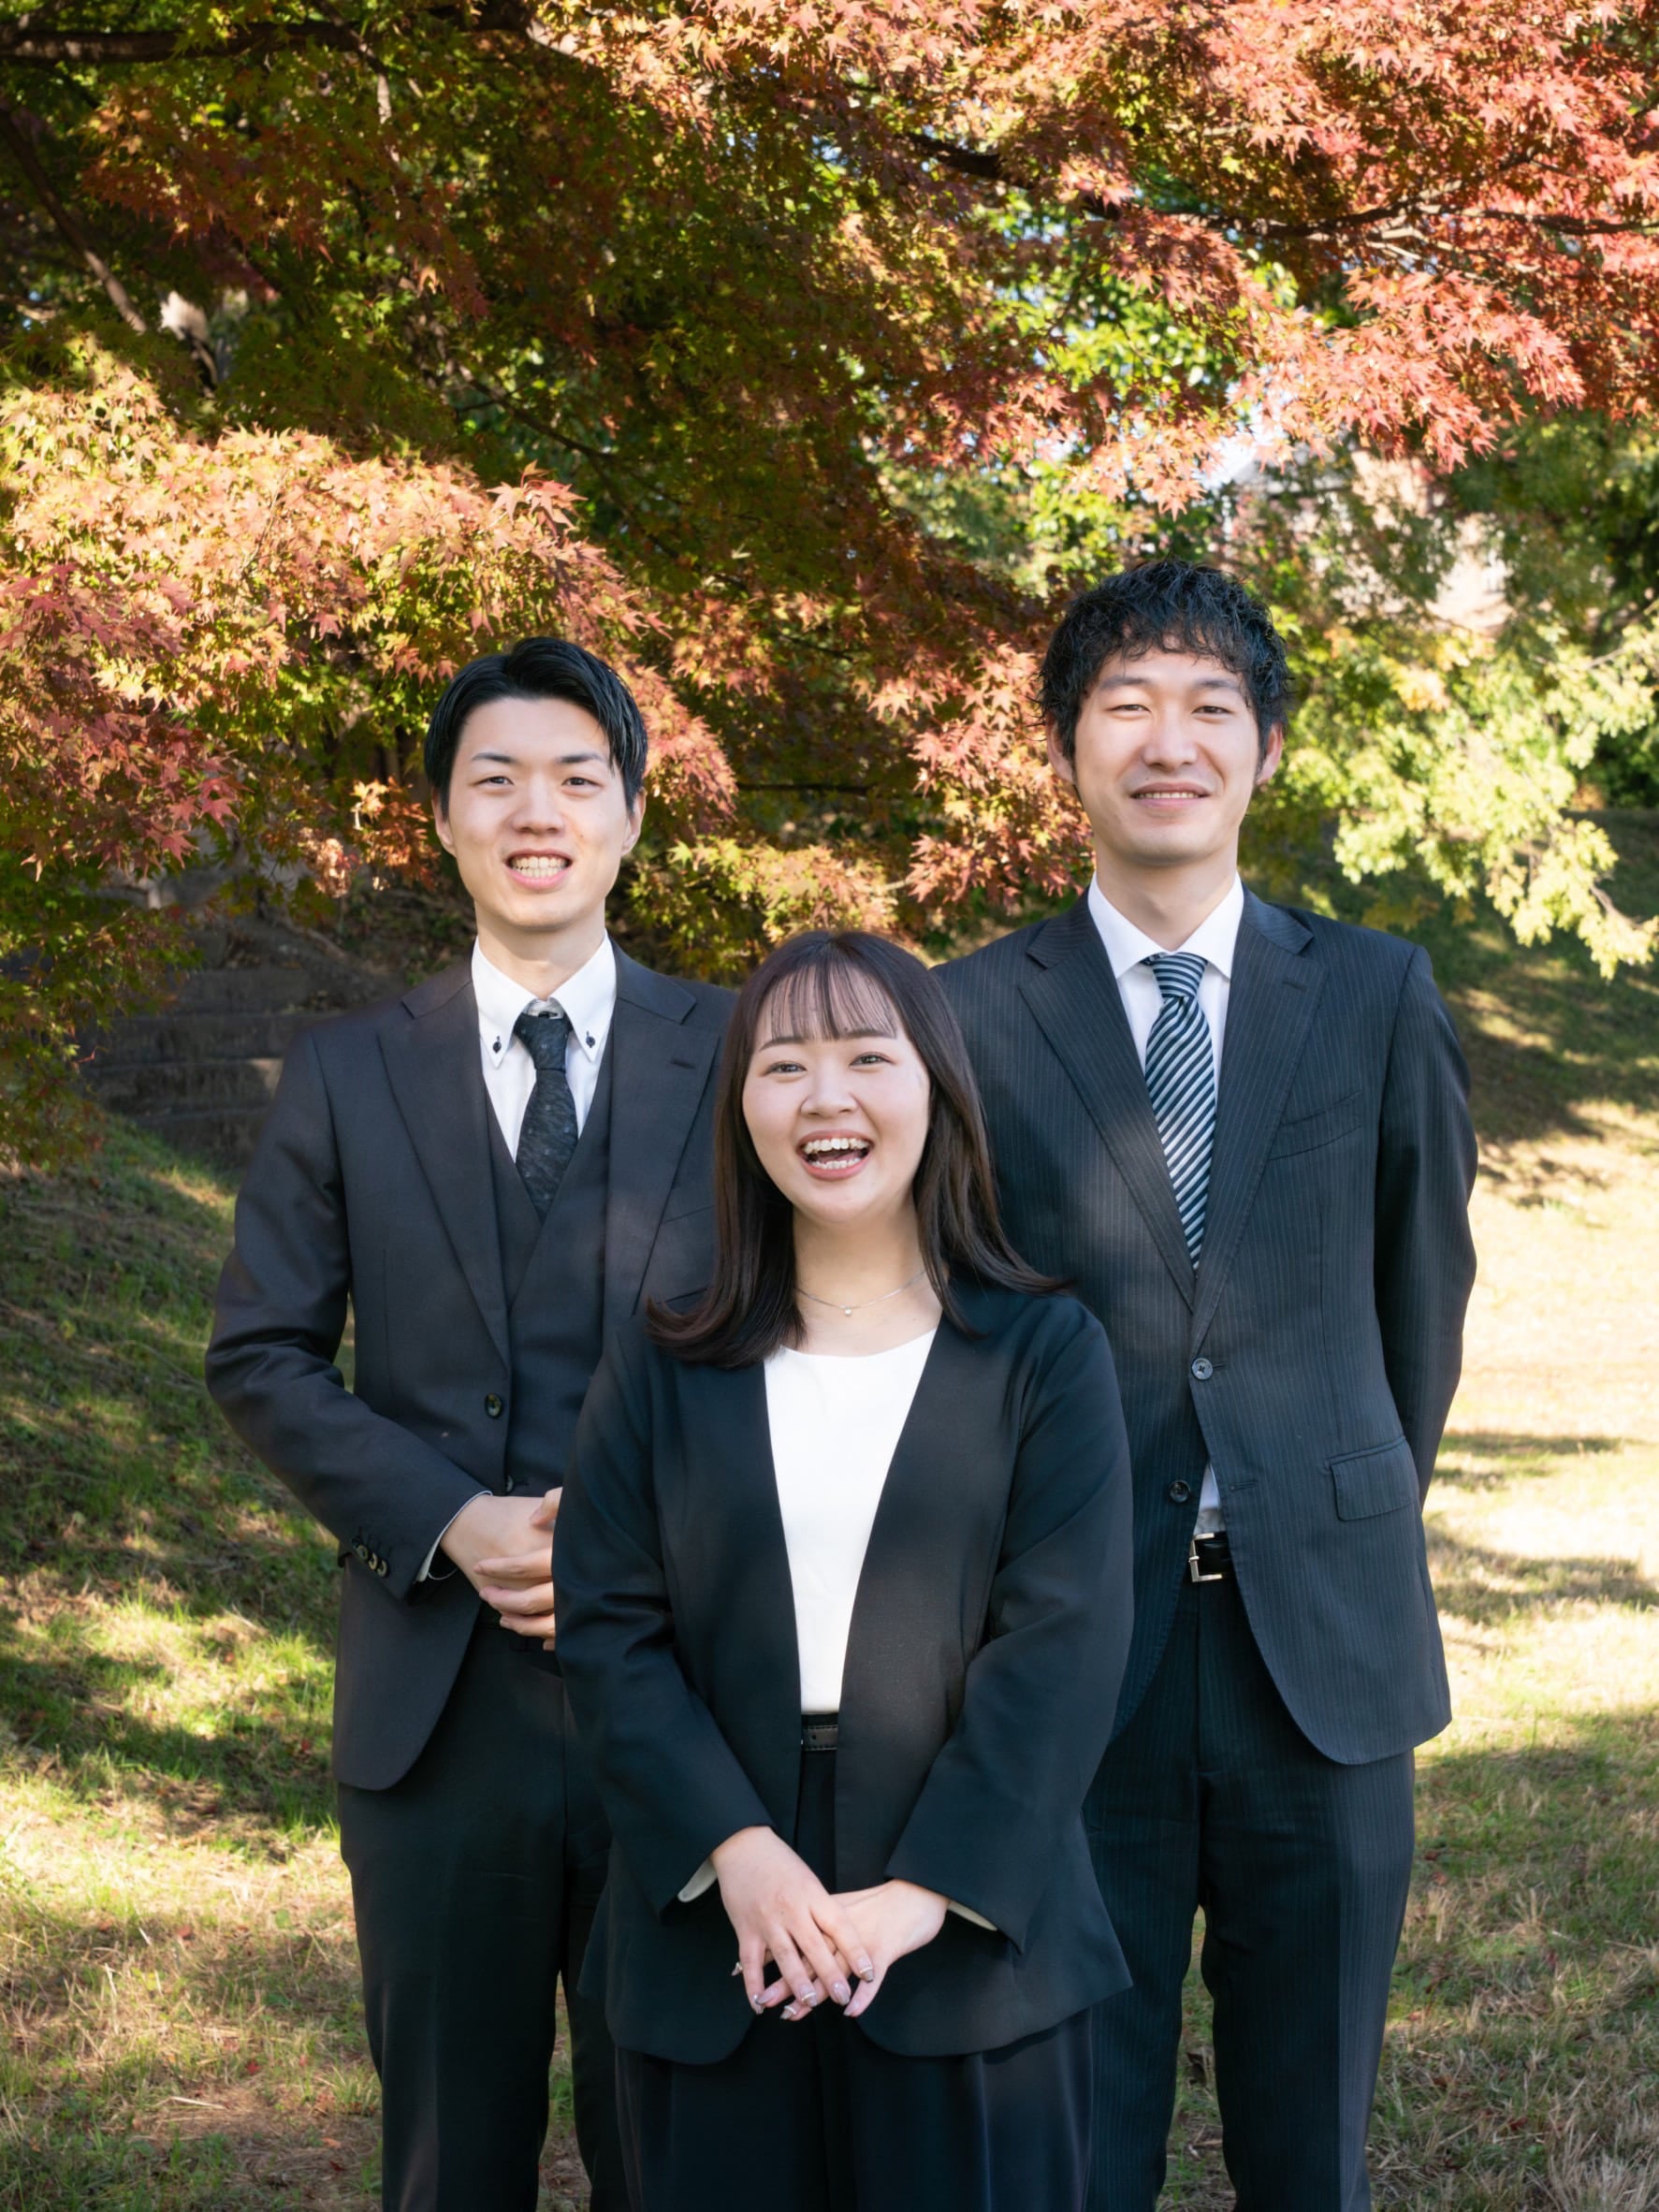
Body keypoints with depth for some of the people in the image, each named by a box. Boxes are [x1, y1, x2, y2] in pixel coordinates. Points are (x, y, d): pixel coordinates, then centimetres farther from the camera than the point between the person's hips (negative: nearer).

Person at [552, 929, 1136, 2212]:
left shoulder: (1044, 1354, 2)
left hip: (967, 1938, -1)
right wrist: (734, 1845, -13)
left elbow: (1065, 1641, -6)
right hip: (715, 1943, 2)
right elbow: (608, 1626, 1)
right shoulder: (664, 1369, 8)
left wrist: (930, 1889, -14)